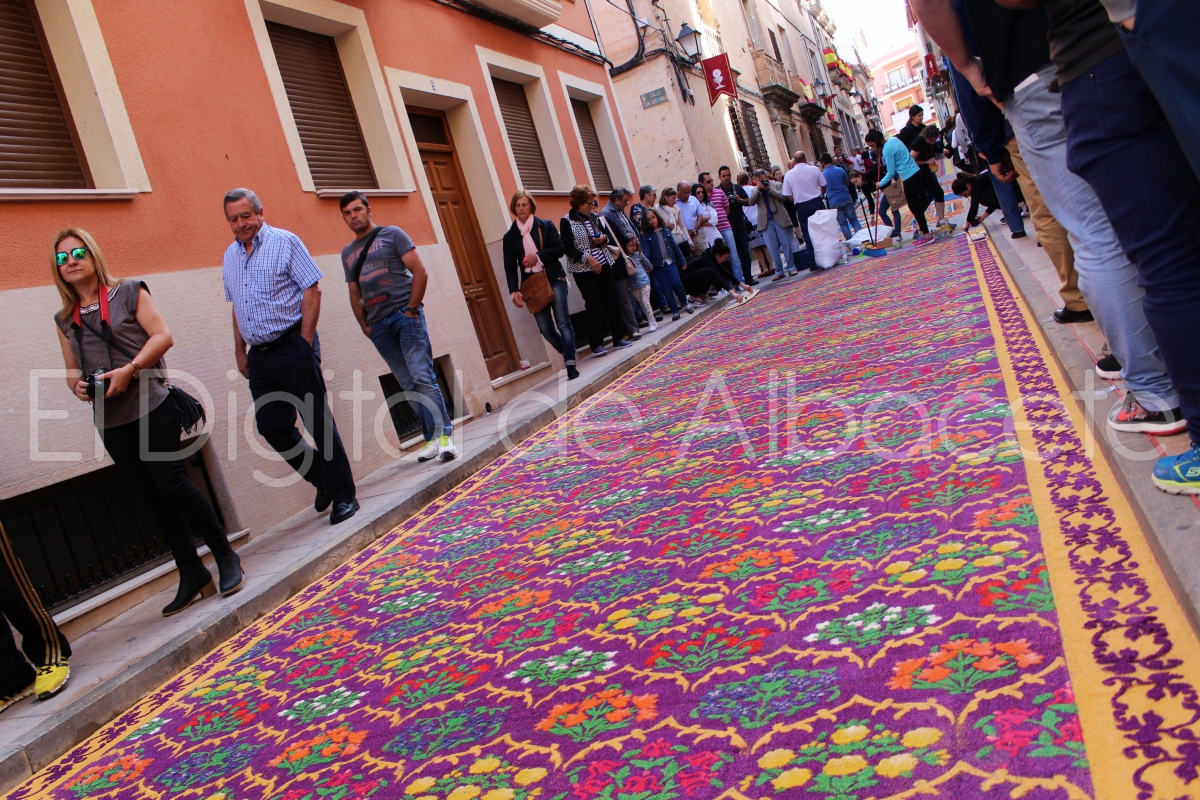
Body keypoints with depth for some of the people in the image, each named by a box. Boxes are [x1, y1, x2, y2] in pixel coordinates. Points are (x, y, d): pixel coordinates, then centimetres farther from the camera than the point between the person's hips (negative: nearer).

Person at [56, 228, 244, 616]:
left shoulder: (128, 292, 2)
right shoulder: (65, 319, 14)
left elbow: (163, 336, -6)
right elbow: (71, 369, 19)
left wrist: (128, 369, -17)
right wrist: (77, 387, -3)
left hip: (152, 405, -5)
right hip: (110, 420, 5)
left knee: (171, 484, -12)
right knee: (153, 496, 7)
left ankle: (226, 556, 4)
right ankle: (191, 576, 14)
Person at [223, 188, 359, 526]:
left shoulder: (285, 242, -4)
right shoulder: (230, 257, 14)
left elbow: (311, 291, -9)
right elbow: (236, 308, 20)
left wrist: (305, 341, -14)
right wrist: (240, 352, 15)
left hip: (292, 347, -6)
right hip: (259, 356, 7)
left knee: (318, 421, -3)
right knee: (271, 426, 7)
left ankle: (343, 494, 6)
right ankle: (323, 478, 24)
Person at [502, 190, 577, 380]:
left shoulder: (546, 226, 5)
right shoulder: (510, 236, 7)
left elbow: (559, 248, -3)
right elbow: (510, 266, 3)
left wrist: (538, 256, -13)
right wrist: (514, 291, -8)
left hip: (554, 280, -2)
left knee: (563, 323, -10)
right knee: (545, 329, -1)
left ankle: (570, 365, -12)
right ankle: (567, 354, 22)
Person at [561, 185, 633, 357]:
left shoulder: (593, 217, 9)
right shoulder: (567, 221, -9)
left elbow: (606, 235, 21)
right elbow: (567, 248, -14)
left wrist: (604, 238, -3)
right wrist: (588, 258, -21)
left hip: (603, 265, 6)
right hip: (583, 270, -6)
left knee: (612, 301, 5)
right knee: (594, 305, -6)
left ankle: (618, 339, 14)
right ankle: (596, 345, 3)